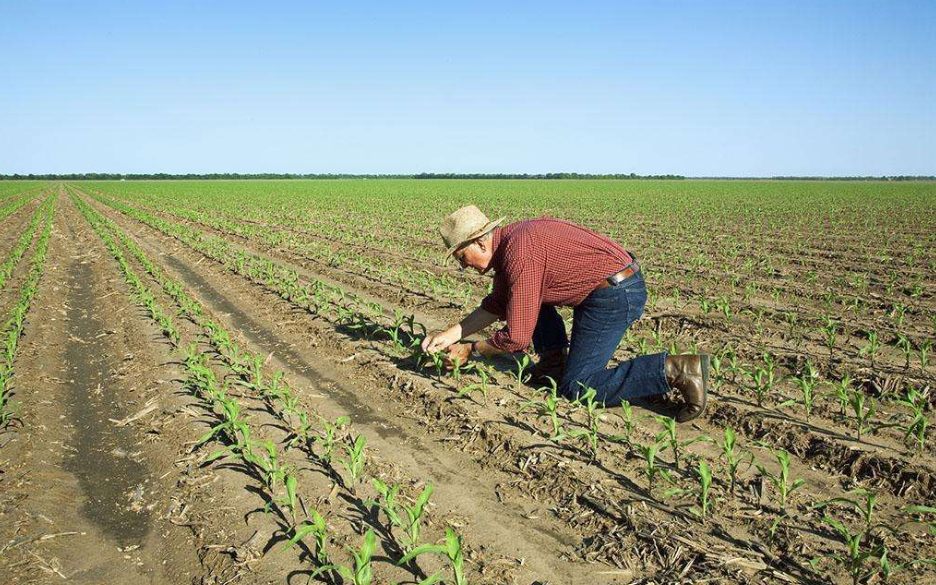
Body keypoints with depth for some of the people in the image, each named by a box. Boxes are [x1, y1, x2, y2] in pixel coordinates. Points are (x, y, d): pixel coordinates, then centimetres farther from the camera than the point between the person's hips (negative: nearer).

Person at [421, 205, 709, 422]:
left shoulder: (519, 255, -21)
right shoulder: (507, 242, 10)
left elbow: (516, 337, -18)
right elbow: (496, 305, 21)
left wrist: (470, 350, -3)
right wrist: (452, 334, 12)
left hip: (615, 293, -10)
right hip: (616, 284, 10)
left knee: (576, 387, -7)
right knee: (531, 296, 21)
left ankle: (673, 371, -15)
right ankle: (556, 360, 15)